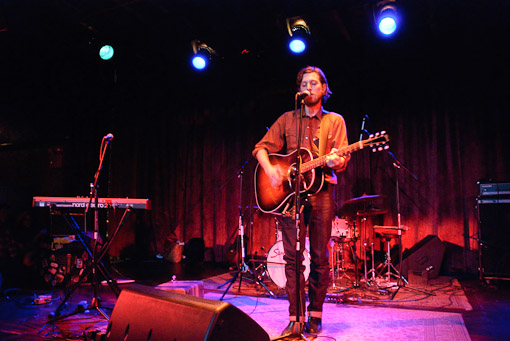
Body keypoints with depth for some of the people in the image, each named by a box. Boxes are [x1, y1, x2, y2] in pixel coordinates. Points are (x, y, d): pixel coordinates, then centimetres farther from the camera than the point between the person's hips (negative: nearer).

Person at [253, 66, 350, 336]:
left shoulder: (335, 121, 12)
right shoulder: (287, 119, 15)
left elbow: (342, 159, 3)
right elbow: (262, 147, 9)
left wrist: (336, 161, -21)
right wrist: (270, 169, -11)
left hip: (321, 193, -1)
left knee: (320, 257, 2)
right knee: (292, 256, -1)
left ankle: (315, 315, 16)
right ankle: (295, 319, 6)